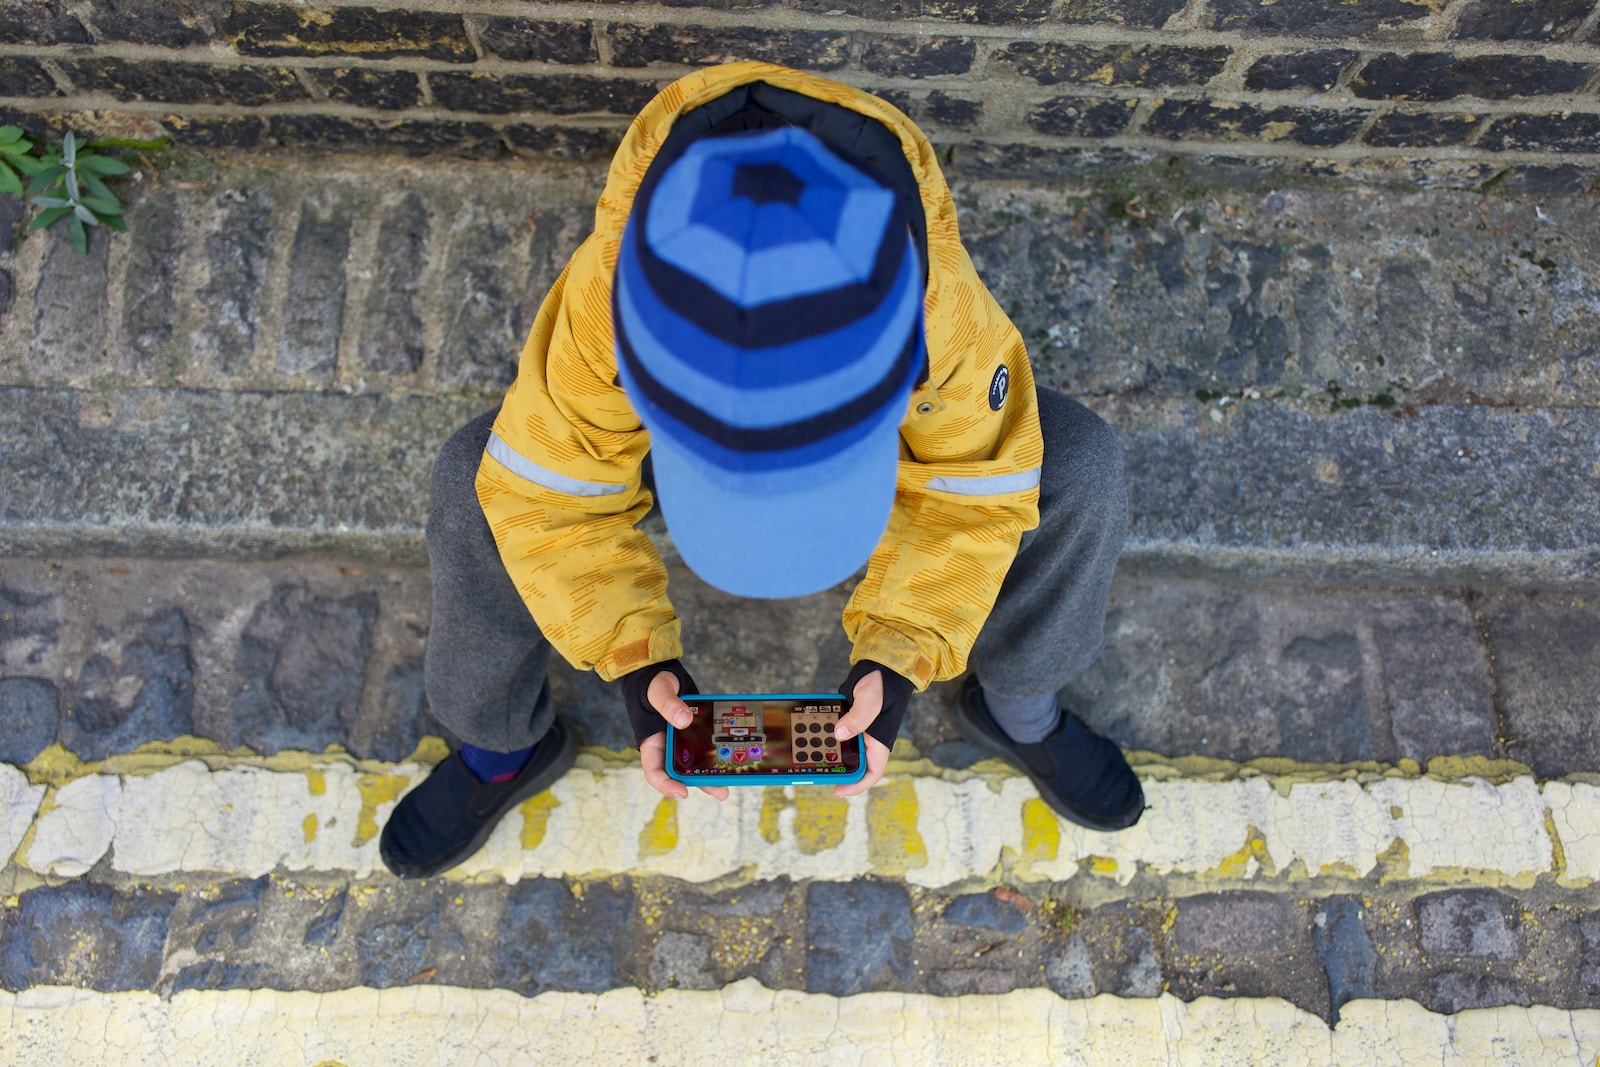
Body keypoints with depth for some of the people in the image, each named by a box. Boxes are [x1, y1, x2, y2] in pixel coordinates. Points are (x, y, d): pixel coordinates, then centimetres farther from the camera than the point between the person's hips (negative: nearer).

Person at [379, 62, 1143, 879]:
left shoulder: (947, 309, -40)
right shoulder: (603, 299, -41)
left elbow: (968, 492, -24)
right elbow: (549, 488, -26)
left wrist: (897, 662, -36)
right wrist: (634, 660, -36)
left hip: (893, 423, 1)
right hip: (673, 409, 0)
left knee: (1075, 469, -24)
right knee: (475, 489, -24)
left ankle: (1017, 707, 9)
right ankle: (505, 740, 8)